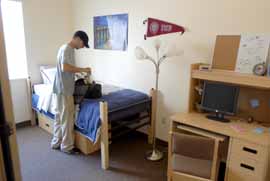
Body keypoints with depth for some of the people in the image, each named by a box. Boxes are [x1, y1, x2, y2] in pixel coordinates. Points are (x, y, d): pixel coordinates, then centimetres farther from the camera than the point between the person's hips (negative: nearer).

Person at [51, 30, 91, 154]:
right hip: (64, 89, -10)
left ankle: (56, 142, 28)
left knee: (59, 116, 16)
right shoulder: (67, 49, -15)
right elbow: (64, 67, -28)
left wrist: (80, 71, 15)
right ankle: (66, 146, 12)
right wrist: (82, 69, -20)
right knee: (67, 118, -1)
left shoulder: (67, 48, 16)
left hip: (62, 88, 10)